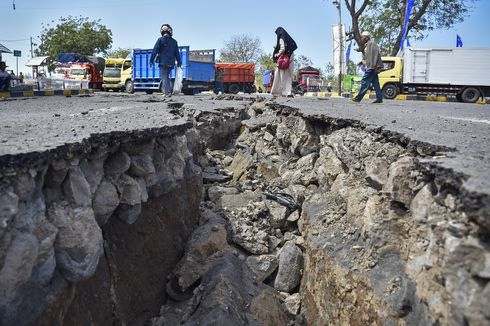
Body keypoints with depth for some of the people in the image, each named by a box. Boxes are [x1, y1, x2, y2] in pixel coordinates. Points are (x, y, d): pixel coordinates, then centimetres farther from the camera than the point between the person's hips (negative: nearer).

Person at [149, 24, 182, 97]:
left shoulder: (160, 40, -3)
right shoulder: (174, 41, 9)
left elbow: (154, 51, -7)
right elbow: (177, 53, 12)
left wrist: (151, 61, -5)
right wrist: (179, 63, 17)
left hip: (163, 62, -4)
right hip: (171, 63, 4)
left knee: (164, 77, -2)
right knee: (167, 76, 19)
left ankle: (168, 92, -12)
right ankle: (169, 90, 15)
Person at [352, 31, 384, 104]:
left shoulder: (371, 44, -7)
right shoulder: (367, 45, 23)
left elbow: (375, 55, -17)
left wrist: (374, 67, -22)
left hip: (371, 68, -10)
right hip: (370, 68, 10)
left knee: (365, 83, -9)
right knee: (375, 83, 6)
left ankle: (358, 98, -8)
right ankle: (379, 99, 5)